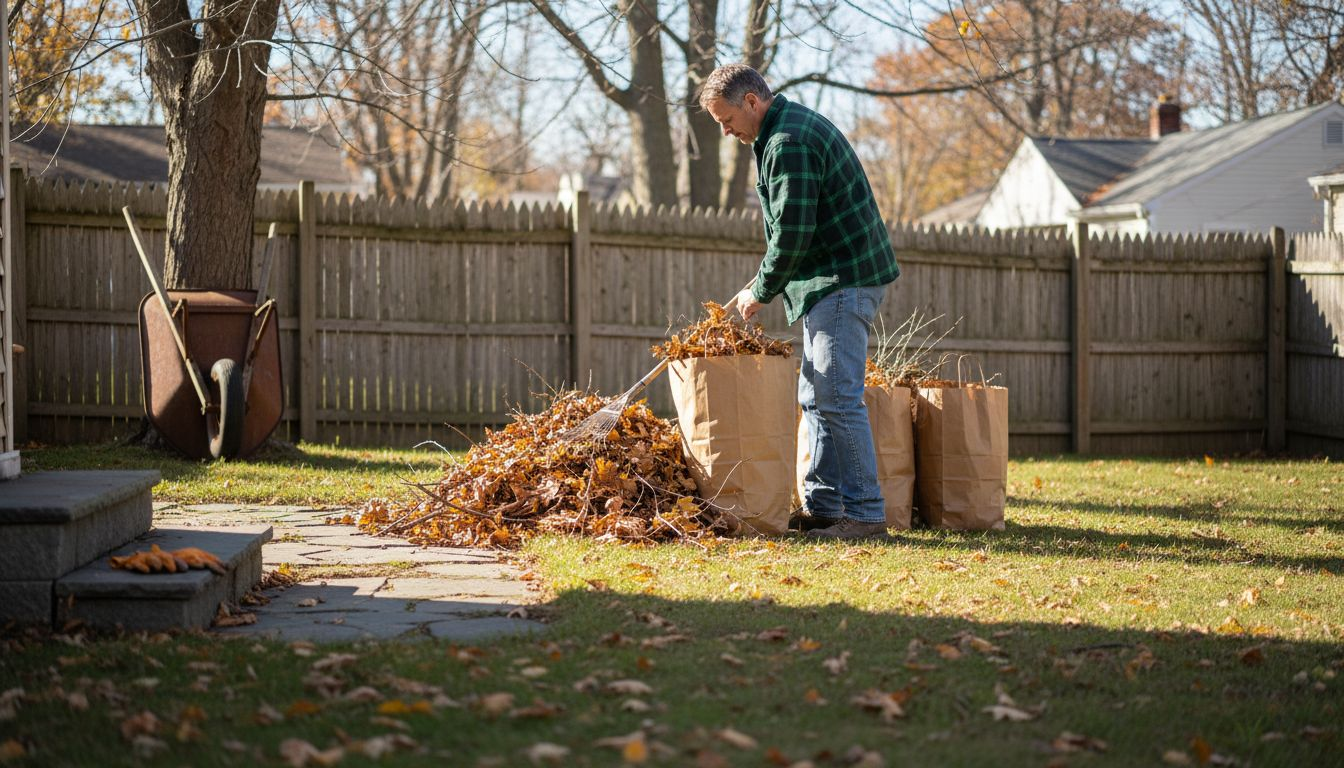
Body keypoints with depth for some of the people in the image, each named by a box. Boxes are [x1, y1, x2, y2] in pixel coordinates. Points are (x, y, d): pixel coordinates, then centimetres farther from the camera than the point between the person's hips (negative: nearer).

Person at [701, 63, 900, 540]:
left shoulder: (788, 142, -16)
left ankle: (865, 514, -9)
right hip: (832, 281, 11)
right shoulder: (796, 126, 19)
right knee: (816, 398, 13)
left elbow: (792, 233, -20)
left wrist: (761, 291, -8)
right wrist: (761, 287, 17)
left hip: (844, 281, -11)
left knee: (836, 398, -11)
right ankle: (823, 506, 18)